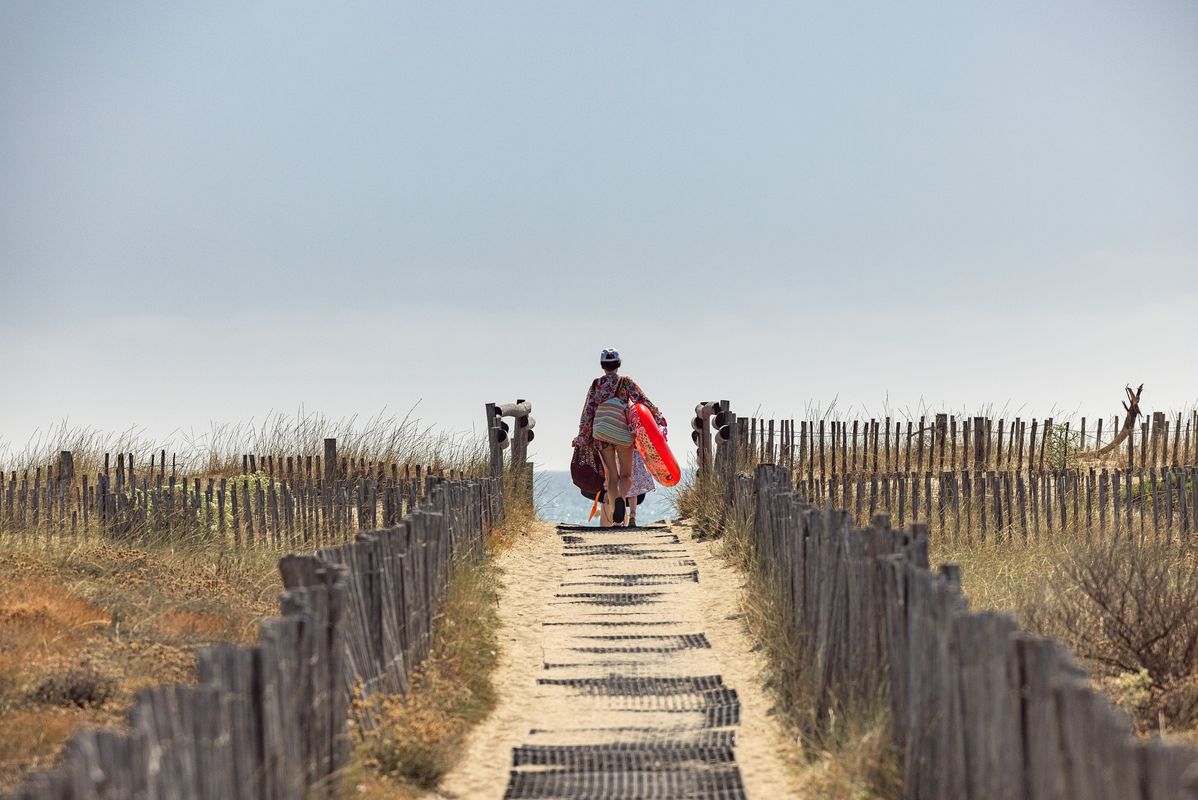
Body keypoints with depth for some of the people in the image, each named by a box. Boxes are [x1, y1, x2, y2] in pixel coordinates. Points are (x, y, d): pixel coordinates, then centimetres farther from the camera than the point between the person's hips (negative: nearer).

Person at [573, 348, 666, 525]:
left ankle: (616, 519, -4)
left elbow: (587, 411, 9)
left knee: (611, 475, 7)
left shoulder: (596, 384, 8)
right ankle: (622, 498, -27)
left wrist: (582, 437, 14)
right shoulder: (626, 382, 1)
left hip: (601, 434, 2)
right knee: (626, 475, 8)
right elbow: (642, 401, -6)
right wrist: (659, 419, 0)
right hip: (623, 433, -2)